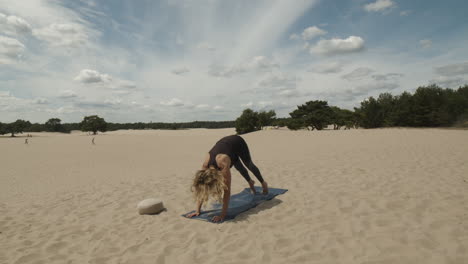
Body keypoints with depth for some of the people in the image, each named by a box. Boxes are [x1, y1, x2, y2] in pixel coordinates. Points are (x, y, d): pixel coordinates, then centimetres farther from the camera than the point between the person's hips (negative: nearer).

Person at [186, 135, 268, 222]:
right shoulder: (205, 165, -33)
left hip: (238, 142, -4)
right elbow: (201, 190, -25)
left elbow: (227, 190, -43)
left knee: (249, 164, 21)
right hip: (224, 142, 4)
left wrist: (223, 214, -43)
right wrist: (197, 211, -26)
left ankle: (263, 183, 50)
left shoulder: (223, 163, -46)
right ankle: (250, 182, 56)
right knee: (239, 167, 24)